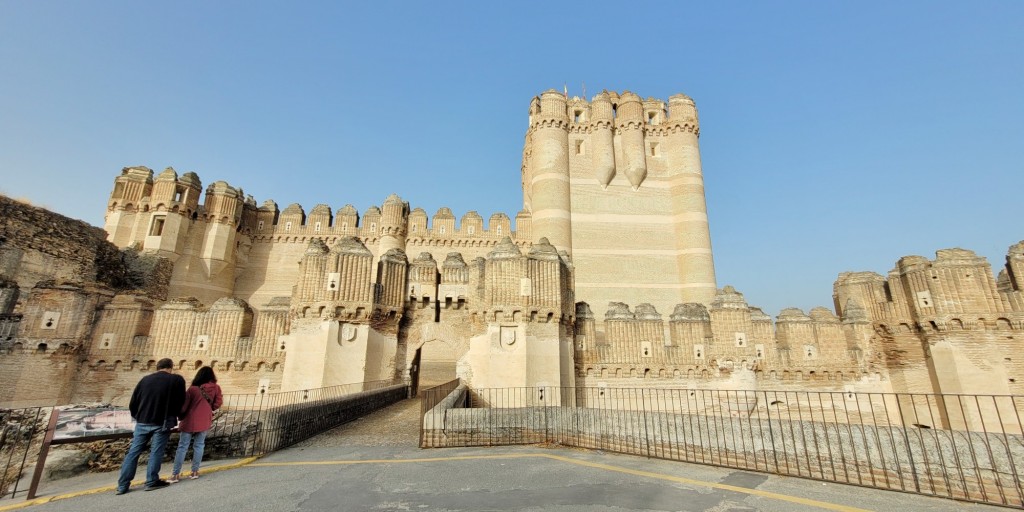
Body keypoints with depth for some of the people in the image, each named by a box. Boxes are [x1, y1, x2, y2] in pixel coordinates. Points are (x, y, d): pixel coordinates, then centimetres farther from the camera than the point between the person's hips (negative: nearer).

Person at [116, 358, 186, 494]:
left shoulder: (145, 379, 6)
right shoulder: (177, 380, -6)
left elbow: (133, 402, 9)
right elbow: (180, 402, -1)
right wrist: (172, 416, 17)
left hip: (142, 422, 4)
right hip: (161, 423, -4)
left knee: (133, 452, 12)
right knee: (156, 452, 5)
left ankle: (123, 485, 15)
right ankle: (152, 481, 9)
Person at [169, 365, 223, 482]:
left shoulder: (193, 388, -12)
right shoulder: (215, 388, -6)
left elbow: (184, 406, -8)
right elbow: (218, 402, -4)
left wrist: (181, 417, 12)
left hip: (190, 421, -2)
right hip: (204, 421, 2)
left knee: (182, 447, 5)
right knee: (199, 445, 12)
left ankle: (176, 474, 6)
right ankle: (194, 471, 15)